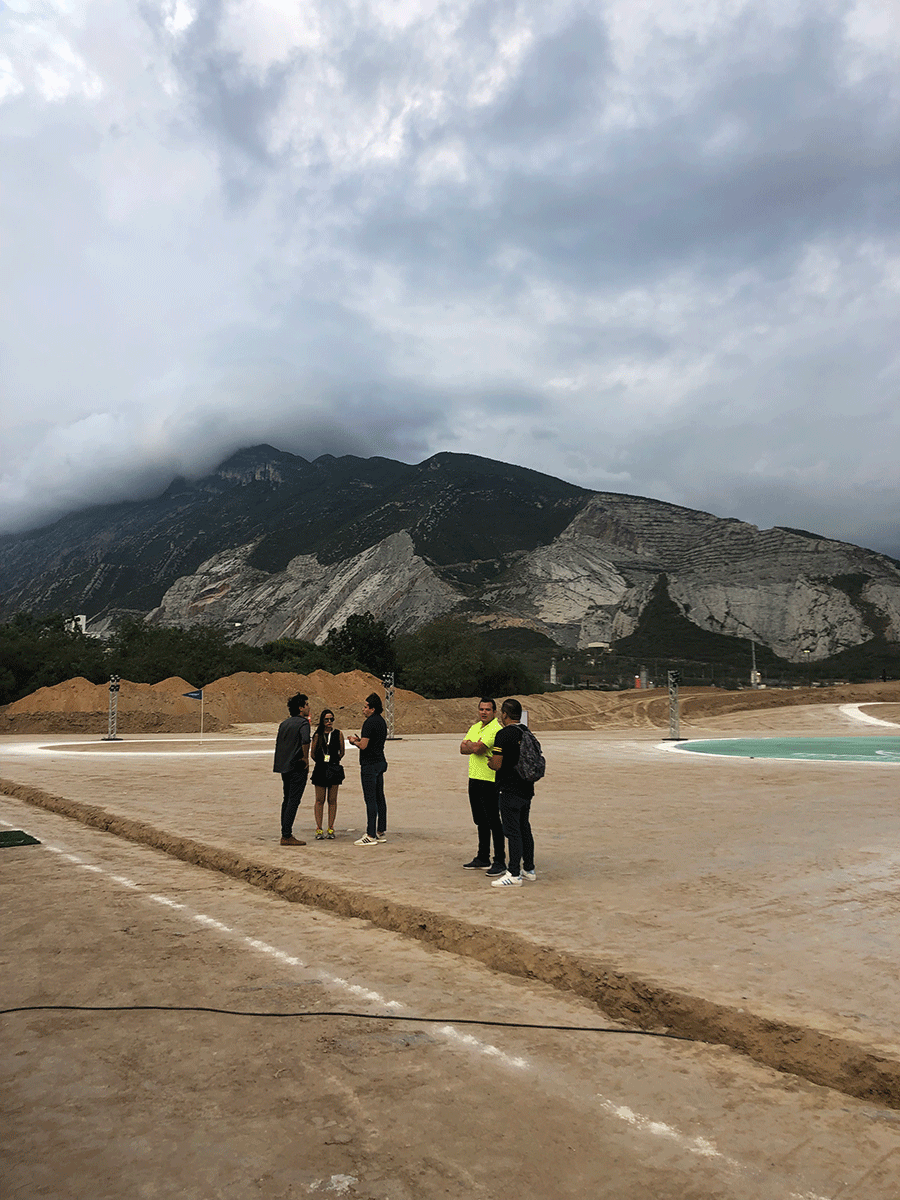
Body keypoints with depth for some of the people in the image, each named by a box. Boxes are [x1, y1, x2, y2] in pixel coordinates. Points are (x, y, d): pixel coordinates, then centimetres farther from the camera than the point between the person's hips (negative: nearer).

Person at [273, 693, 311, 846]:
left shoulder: (284, 723, 13)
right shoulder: (303, 723, -12)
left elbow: (278, 743, 18)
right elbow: (305, 740, -30)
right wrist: (306, 758, -17)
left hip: (284, 766, 8)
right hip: (297, 767, -8)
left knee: (287, 800, 15)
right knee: (293, 801, -5)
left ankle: (285, 833, 19)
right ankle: (287, 836, -5)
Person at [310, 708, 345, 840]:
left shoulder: (338, 734, 1)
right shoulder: (317, 735, 1)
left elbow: (342, 752, 8)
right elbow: (312, 753, 9)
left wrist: (334, 761, 8)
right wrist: (321, 761, 11)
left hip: (334, 769, 0)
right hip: (320, 770, 0)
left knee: (332, 800, 5)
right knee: (320, 800, 3)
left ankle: (330, 829, 12)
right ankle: (319, 829, 10)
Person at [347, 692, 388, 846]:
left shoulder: (369, 723, -16)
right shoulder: (382, 721, 14)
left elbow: (363, 746, -19)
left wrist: (354, 741, 0)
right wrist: (359, 739, 16)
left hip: (370, 764, -10)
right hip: (380, 762, 10)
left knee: (370, 799, -7)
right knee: (379, 797, 12)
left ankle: (371, 835, -6)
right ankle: (381, 832, 18)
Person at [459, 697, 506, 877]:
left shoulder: (496, 729, -14)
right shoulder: (475, 727, 15)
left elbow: (477, 749, -22)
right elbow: (463, 749, 7)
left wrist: (470, 744, -1)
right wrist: (475, 746, -11)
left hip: (490, 781, -8)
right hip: (474, 779, 9)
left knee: (494, 822, -4)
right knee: (481, 821, 16)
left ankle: (500, 862, 3)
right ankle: (482, 858, 26)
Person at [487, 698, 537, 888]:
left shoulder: (503, 735, -15)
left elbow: (497, 764, -18)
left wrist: (489, 762, 4)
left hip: (510, 791, -8)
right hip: (527, 789, 8)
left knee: (513, 831, -5)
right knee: (524, 829, 16)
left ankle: (514, 875, -2)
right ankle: (528, 869, 24)